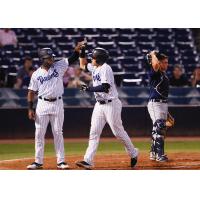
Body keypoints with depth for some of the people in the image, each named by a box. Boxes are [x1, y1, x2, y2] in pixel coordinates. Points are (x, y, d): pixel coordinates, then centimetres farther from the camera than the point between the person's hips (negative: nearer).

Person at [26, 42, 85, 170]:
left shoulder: (59, 67, 2)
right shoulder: (36, 74, 1)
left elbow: (72, 59, -7)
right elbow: (32, 92, 4)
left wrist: (77, 50, -27)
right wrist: (30, 109, -3)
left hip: (57, 104, 0)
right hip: (42, 104, 0)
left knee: (58, 133, 3)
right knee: (39, 133, 1)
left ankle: (61, 161, 7)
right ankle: (38, 161, 9)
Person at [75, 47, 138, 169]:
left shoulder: (105, 68, -15)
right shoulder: (95, 68, 12)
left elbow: (105, 88, -25)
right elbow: (83, 65, 31)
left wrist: (89, 89, -22)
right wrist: (82, 52, 18)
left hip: (111, 104, -9)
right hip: (99, 104, 9)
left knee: (118, 131, 0)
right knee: (94, 132, -1)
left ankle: (133, 153, 19)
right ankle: (88, 161, -7)